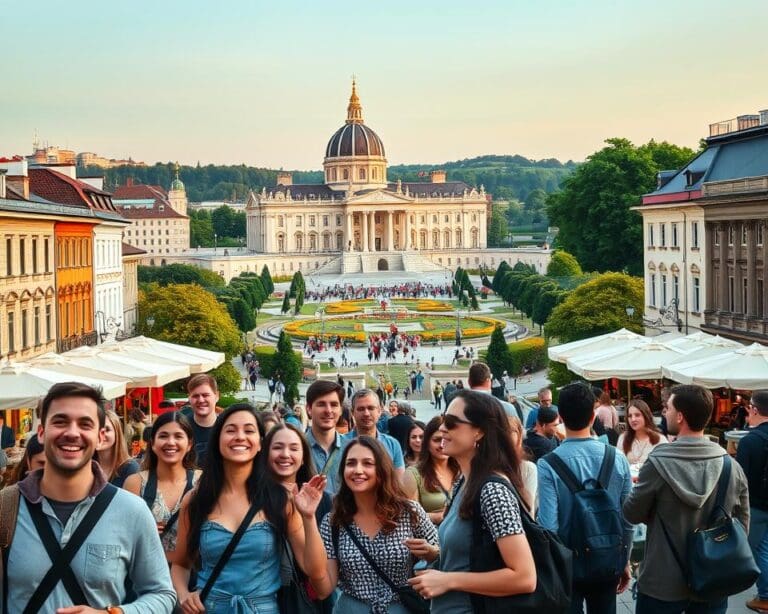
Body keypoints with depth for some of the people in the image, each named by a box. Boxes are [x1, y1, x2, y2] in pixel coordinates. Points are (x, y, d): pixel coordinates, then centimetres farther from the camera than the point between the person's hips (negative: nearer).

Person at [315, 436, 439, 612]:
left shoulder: (410, 512, -11)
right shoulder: (332, 522, -9)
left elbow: (442, 560, 2)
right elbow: (324, 588, -14)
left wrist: (428, 552, -22)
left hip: (405, 608, 0)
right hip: (351, 609, 0)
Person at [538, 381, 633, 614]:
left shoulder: (548, 465, -19)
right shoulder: (617, 459, -8)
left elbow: (548, 526, -20)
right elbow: (628, 519, -2)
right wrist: (625, 562, 13)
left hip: (567, 567, -3)